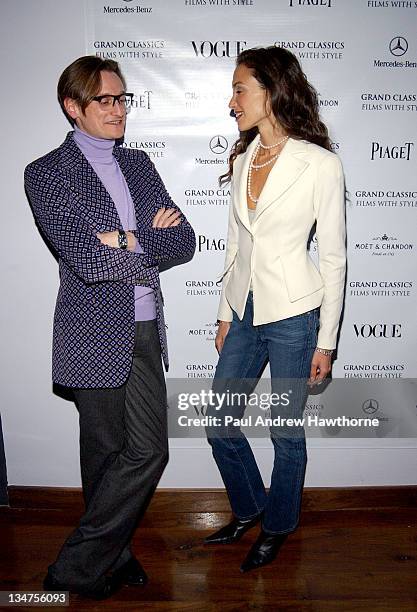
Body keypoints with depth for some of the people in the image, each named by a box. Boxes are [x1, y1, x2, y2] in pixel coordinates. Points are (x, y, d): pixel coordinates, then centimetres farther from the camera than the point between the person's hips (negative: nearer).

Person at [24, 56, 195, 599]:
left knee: (148, 449, 10)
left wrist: (126, 240, -13)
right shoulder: (47, 173, -6)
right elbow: (85, 258, -20)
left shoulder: (138, 164, 12)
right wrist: (149, 240, -8)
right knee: (106, 450, 6)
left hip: (145, 330, 6)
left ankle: (104, 553, 33)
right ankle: (76, 568, 31)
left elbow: (185, 241, 3)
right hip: (96, 335, -6)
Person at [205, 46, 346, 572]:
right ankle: (249, 509, 39)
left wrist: (326, 341, -7)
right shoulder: (242, 158, 6)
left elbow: (333, 258, -8)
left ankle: (278, 525, 36)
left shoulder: (321, 165, -12)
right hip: (245, 312, 6)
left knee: (286, 433, 10)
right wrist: (226, 313, 13)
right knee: (219, 423, 12)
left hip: (293, 317, -6)